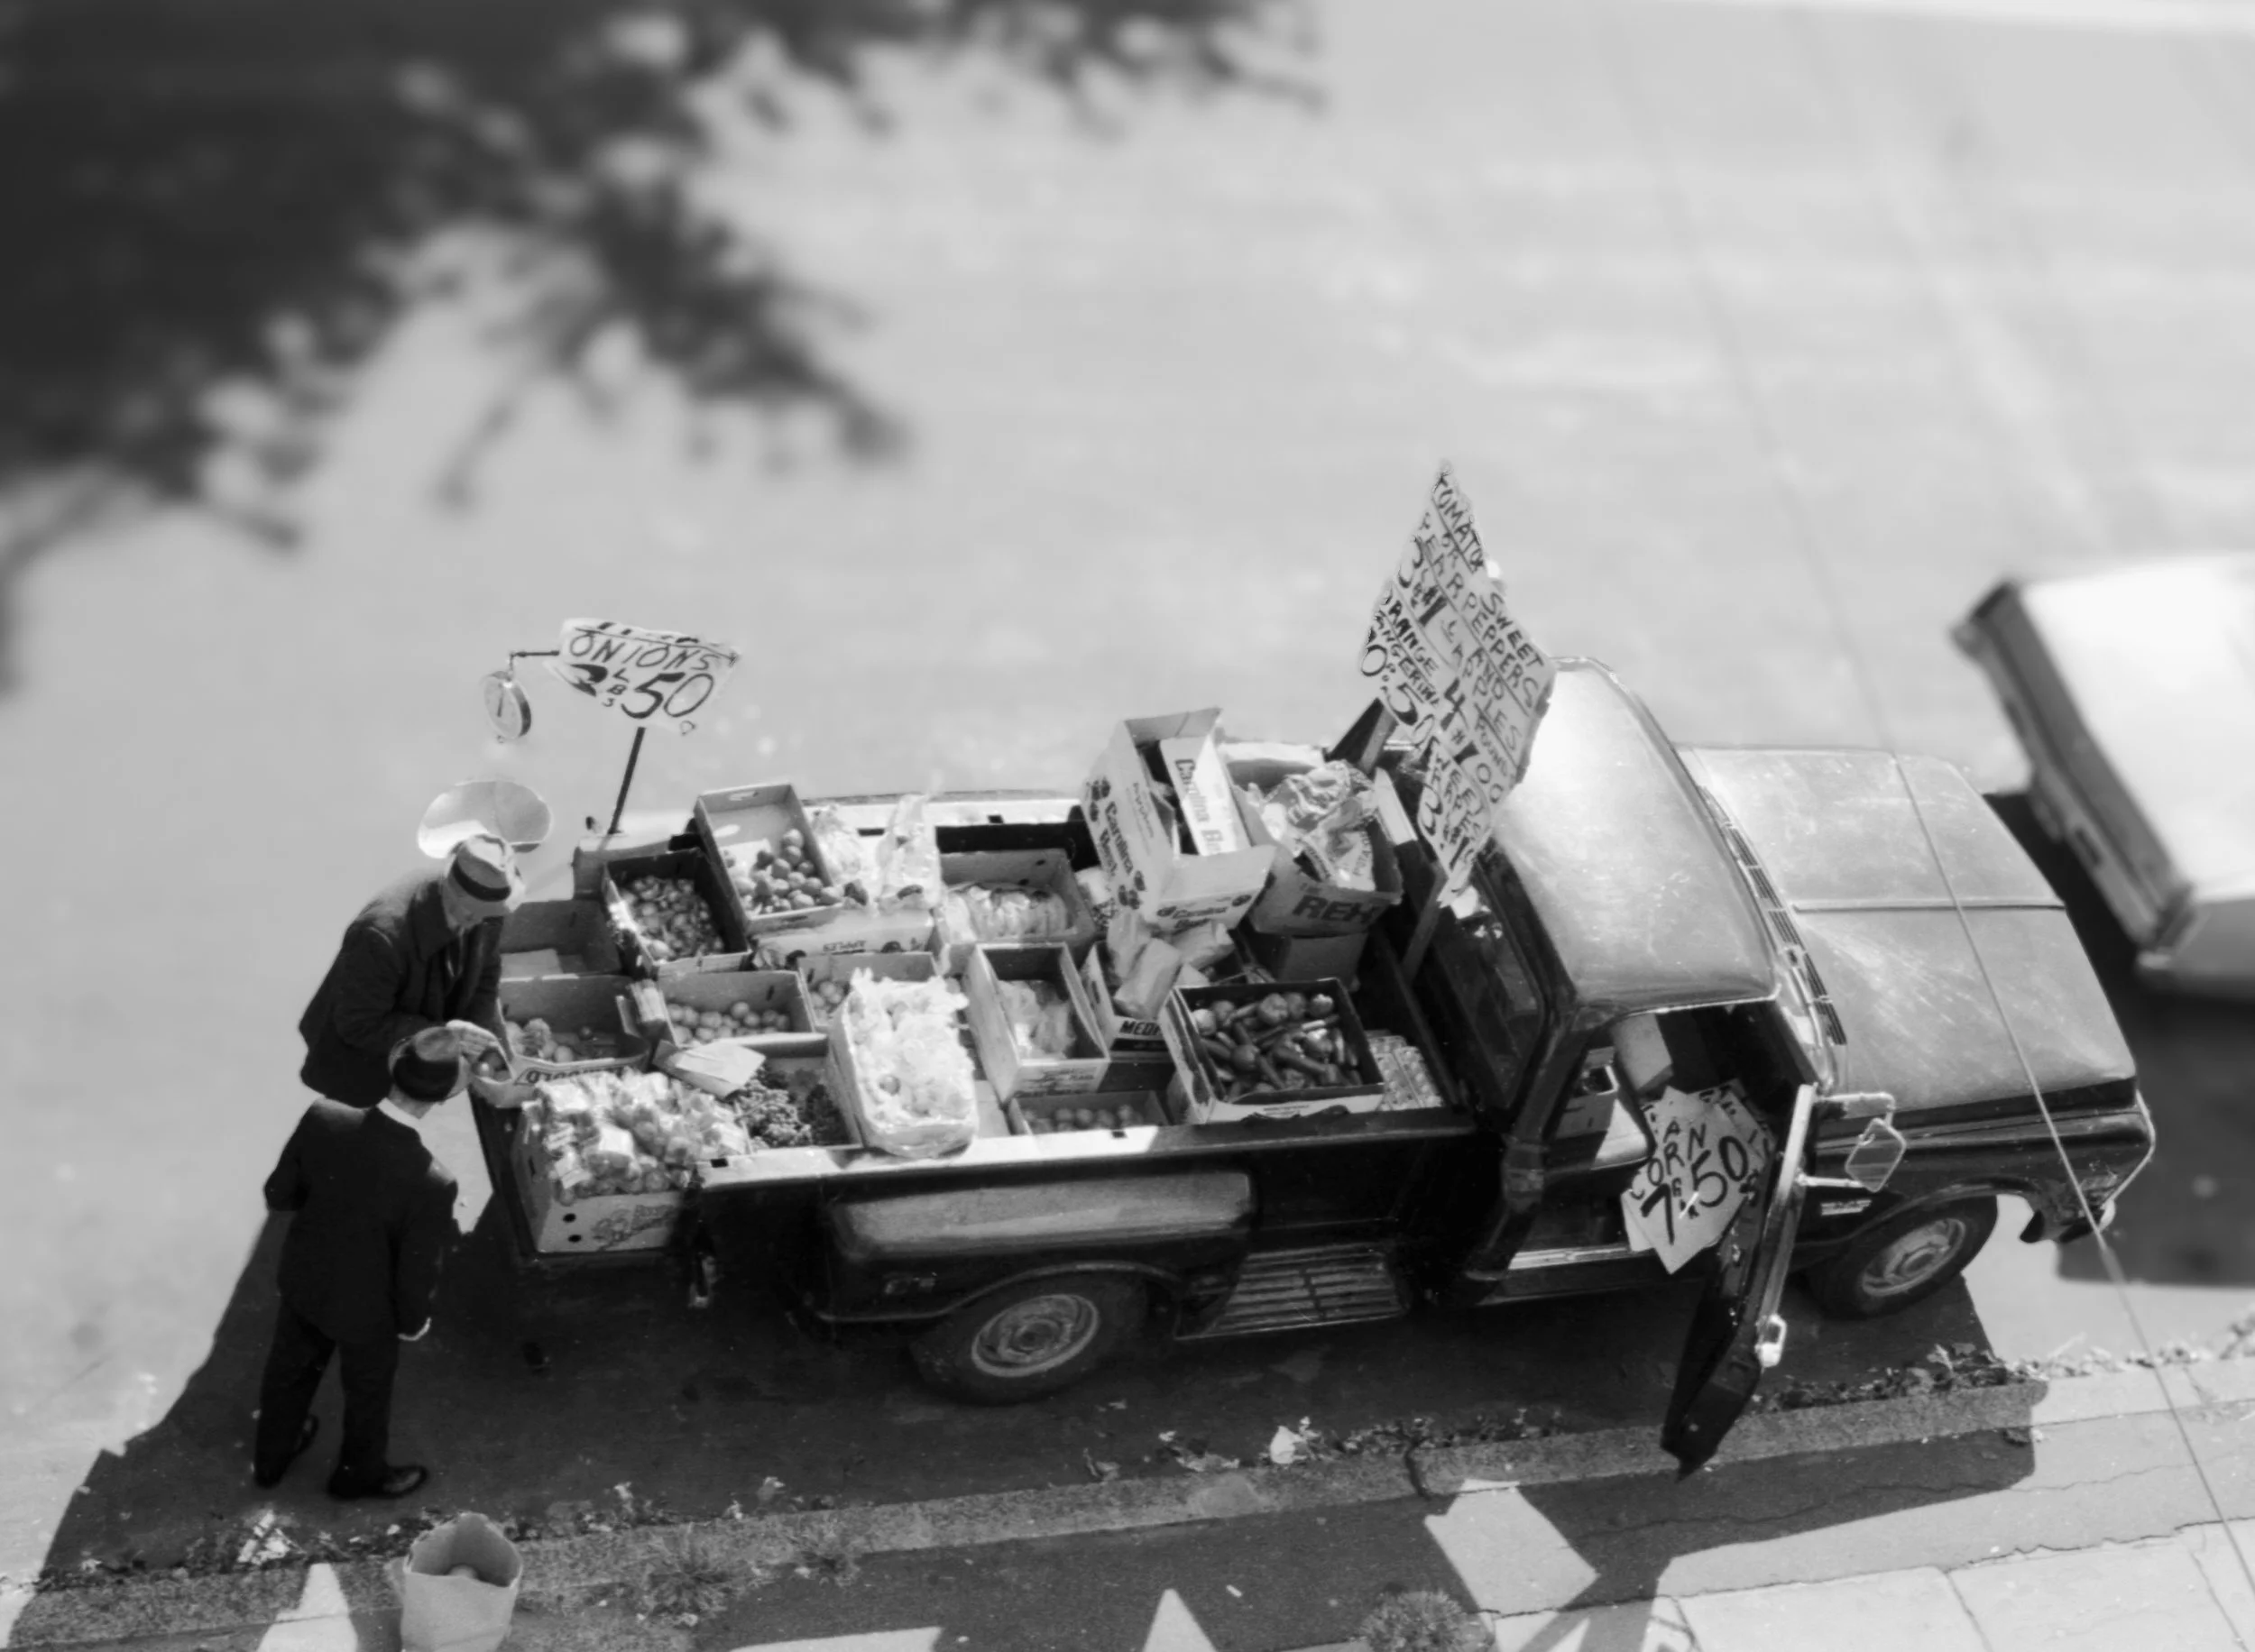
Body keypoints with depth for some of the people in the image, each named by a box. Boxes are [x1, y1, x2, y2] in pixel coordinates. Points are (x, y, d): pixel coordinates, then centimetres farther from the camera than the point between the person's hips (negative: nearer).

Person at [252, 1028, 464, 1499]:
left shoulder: (322, 1119, -30)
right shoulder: (431, 1185, -40)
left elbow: (278, 1195, -11)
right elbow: (415, 1275, -23)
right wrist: (414, 1321, -2)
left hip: (303, 1277, 4)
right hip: (366, 1306, -4)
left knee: (289, 1367, 32)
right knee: (368, 1390, 28)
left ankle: (271, 1457, 60)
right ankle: (360, 1473, 57)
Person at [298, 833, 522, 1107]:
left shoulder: (481, 912, -20)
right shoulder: (381, 935, -39)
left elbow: (485, 976, -2)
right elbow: (360, 1027, -28)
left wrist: (474, 1042, -16)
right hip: (361, 1067, -5)